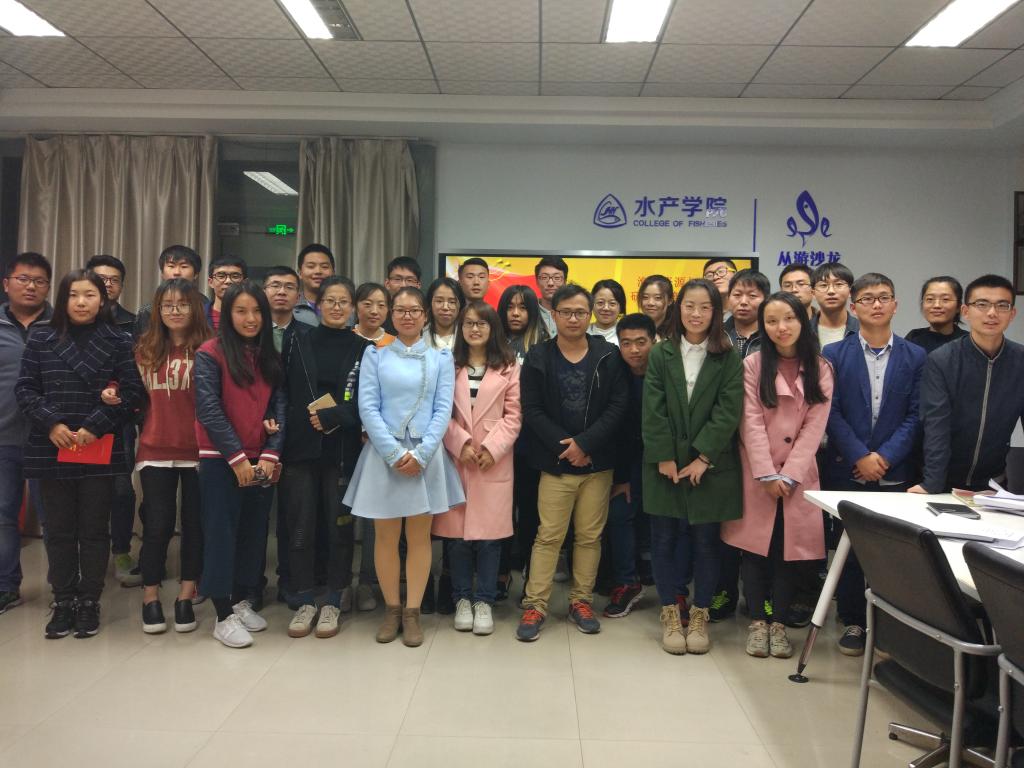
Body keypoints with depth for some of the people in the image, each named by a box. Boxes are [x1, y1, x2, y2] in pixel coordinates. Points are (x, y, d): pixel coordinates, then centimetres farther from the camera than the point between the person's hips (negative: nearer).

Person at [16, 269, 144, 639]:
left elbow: (131, 391, -4)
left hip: (100, 451, -1)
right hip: (51, 450, 2)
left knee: (94, 530, 7)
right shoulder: (41, 337, 6)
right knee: (59, 530, 9)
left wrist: (94, 427, -13)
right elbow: (25, 388, 4)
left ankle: (90, 602, 19)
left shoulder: (119, 341, 1)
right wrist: (50, 423, -11)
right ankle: (63, 602, 21)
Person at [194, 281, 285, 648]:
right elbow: (209, 409, -12)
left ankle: (242, 602, 26)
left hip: (261, 461, 5)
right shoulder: (210, 353, -6)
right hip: (221, 461, -5)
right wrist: (237, 457, -14)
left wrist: (271, 454, -7)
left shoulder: (270, 356, 10)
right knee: (221, 534, 0)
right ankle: (223, 616, 9)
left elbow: (279, 406, 6)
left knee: (254, 532, 11)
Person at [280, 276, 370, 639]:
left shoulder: (363, 348, 5)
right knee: (300, 528, 4)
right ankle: (304, 602, 18)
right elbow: (284, 390, 3)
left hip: (342, 449, 0)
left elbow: (363, 402, -2)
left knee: (340, 526, 5)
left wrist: (331, 417, -13)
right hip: (300, 446, 1)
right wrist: (309, 416, -10)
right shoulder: (300, 339, 7)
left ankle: (333, 602, 19)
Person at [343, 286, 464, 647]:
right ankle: (391, 609, 19)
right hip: (383, 453, 0)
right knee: (385, 536, 5)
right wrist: (395, 452, -11)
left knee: (419, 536, 5)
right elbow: (367, 407, -2)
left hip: (426, 455, 0)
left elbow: (443, 410, 0)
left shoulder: (440, 358, 6)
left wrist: (420, 453, -11)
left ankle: (412, 612, 15)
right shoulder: (375, 355, 5)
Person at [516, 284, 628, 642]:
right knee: (548, 536, 2)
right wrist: (563, 445, -14)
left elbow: (619, 404, -6)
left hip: (598, 462, 1)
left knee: (590, 535, 10)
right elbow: (533, 411, -5)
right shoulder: (538, 357, 0)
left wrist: (585, 443, -15)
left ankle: (581, 600, 24)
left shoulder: (609, 355, 1)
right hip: (555, 462, -1)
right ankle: (534, 605, 10)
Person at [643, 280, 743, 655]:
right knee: (665, 540, 6)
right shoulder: (660, 355, 4)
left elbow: (728, 411, -6)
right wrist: (664, 457, -10)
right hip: (665, 465, 1)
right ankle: (670, 614, 20)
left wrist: (703, 456, -13)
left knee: (705, 541, 6)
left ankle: (699, 616, 22)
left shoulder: (729, 359, 1)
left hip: (711, 465, -1)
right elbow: (653, 410, -2)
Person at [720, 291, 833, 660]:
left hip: (798, 474, 1)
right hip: (757, 474, -1)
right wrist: (768, 476, -14)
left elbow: (814, 427, -3)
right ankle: (757, 621, 17)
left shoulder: (820, 370, 3)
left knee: (790, 548, 6)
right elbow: (752, 422, -8)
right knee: (755, 547, 4)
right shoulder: (753, 364, -1)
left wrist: (788, 475, -11)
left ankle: (779, 623, 18)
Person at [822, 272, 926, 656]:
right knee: (850, 548, 6)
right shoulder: (834, 354, 2)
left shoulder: (915, 357, 5)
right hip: (846, 469, 0)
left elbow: (915, 415, 0)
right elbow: (831, 412, -4)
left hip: (894, 472, 1)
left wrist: (885, 457, -11)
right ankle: (853, 622, 18)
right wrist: (860, 457, -12)